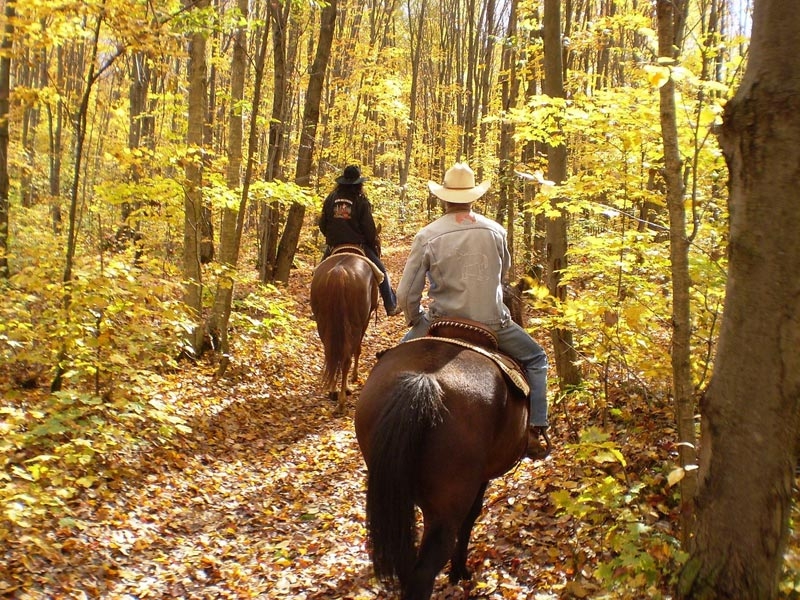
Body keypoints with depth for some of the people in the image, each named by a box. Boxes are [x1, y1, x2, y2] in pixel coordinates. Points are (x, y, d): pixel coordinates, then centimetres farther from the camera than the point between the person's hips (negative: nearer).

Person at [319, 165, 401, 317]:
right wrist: (375, 247, 7)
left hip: (333, 246, 3)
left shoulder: (331, 198, 4)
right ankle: (391, 306, 8)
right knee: (381, 271, 10)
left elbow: (322, 224, 8)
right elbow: (369, 229, -7)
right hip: (358, 245, -3)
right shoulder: (361, 201, -5)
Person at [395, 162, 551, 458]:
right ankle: (536, 431, 17)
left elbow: (406, 294, -8)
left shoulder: (427, 236, -9)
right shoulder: (496, 231, -2)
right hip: (493, 324, 0)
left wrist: (415, 321, 12)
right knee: (536, 359, 25)